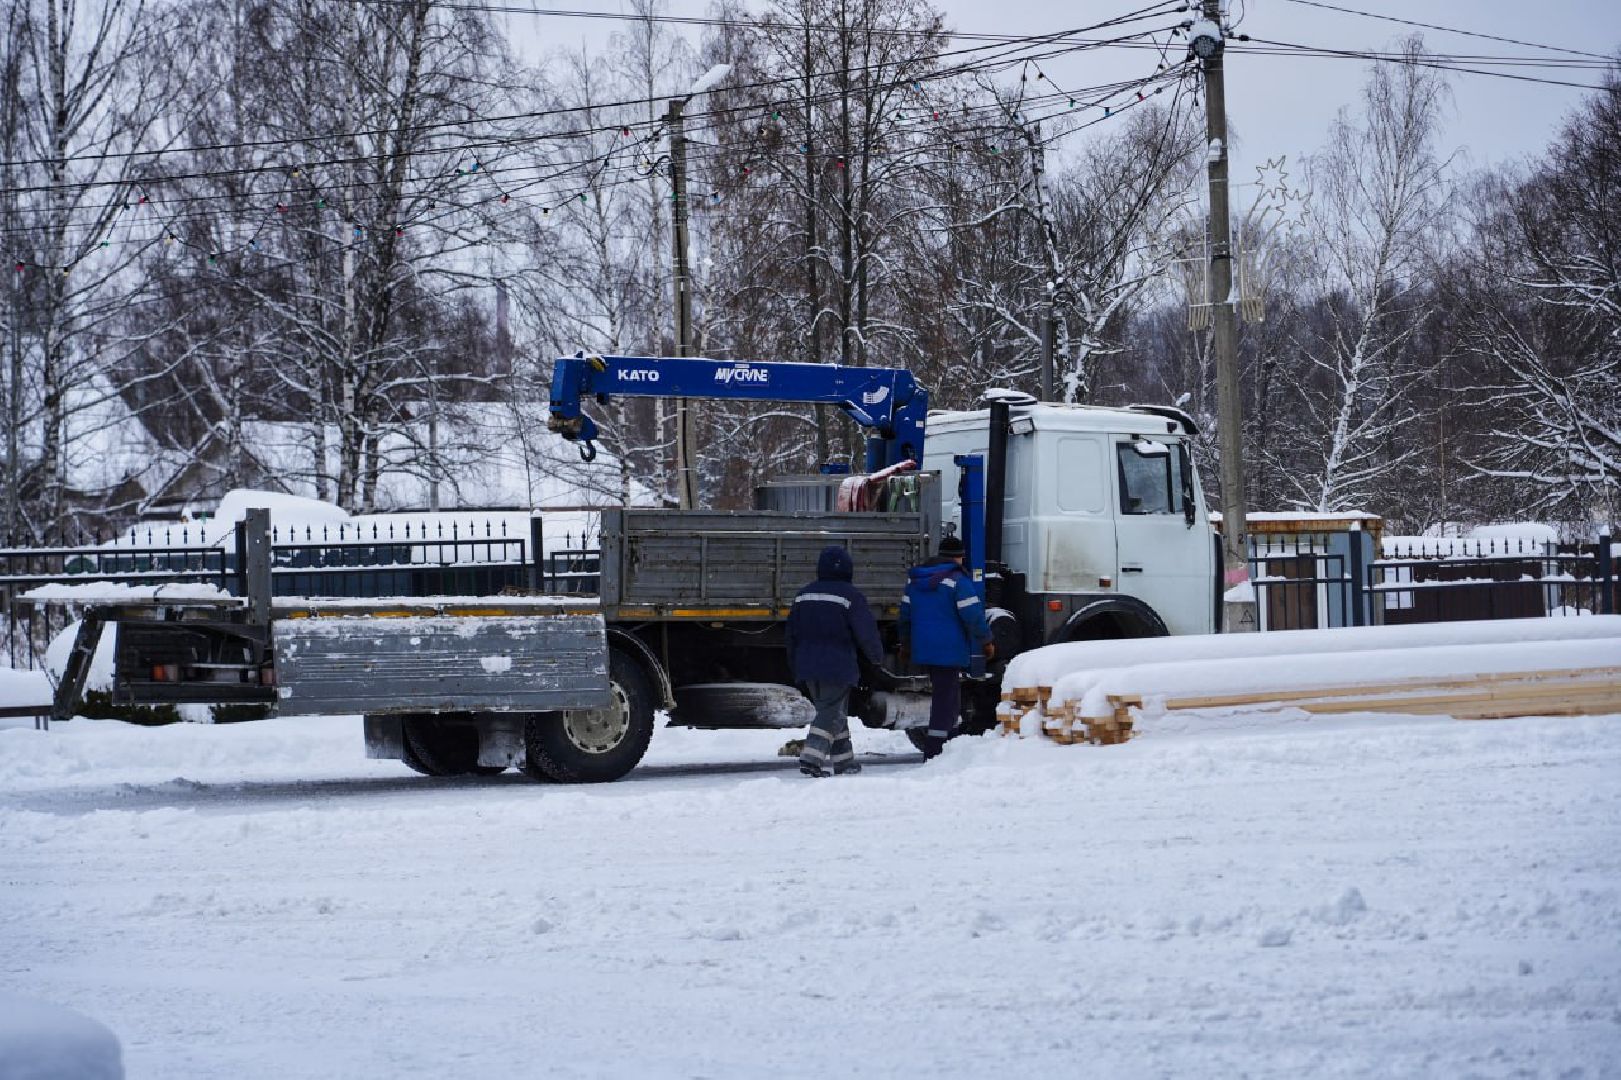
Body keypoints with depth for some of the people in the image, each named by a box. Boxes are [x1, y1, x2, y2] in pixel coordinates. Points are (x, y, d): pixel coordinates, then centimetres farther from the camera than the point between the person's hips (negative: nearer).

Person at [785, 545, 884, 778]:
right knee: (831, 714, -5)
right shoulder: (850, 595, -10)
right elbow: (866, 631, -10)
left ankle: (844, 761, 20)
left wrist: (795, 667, 23)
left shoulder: (804, 595, 11)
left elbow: (792, 633, 15)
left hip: (808, 667, 7)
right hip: (837, 667, -7)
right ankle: (811, 757, -20)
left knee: (835, 713, 17)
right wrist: (877, 654, 9)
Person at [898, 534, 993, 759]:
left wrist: (906, 644, 28)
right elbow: (972, 614, -14)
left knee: (942, 696, 20)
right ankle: (934, 753, -10)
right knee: (946, 699, -5)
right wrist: (986, 641, -2)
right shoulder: (957, 580, -10)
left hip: (922, 649, 7)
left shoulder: (915, 578, 12)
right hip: (950, 652, -7)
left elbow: (906, 612, 18)